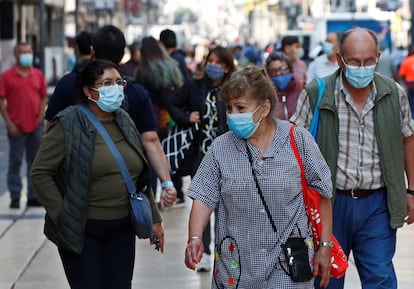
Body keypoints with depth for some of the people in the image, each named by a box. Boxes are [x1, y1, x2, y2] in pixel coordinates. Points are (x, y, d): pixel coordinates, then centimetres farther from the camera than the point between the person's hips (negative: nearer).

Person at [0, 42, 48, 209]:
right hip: (17, 127, -4)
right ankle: (15, 198, 4)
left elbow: (44, 97, 13)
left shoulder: (38, 75, 9)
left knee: (35, 163, 8)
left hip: (36, 126, 4)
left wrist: (40, 115, -1)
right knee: (15, 163, 0)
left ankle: (33, 197, 15)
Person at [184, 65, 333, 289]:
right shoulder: (221, 148, 3)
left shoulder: (297, 140, -2)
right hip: (236, 266, 2)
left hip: (287, 265, -2)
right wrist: (195, 238, -18)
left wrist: (325, 248, 1)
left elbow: (321, 193, 2)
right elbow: (203, 198, -1)